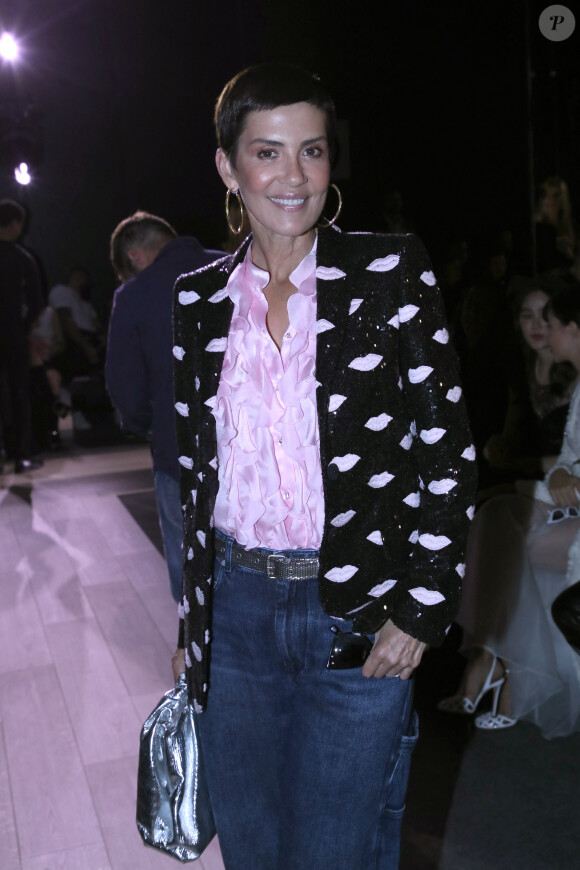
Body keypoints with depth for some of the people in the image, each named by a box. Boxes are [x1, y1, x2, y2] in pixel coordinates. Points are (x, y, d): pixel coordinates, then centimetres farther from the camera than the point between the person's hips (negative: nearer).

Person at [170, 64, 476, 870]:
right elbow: (196, 466, 11)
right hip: (236, 612, 4)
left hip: (361, 618, -3)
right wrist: (192, 617, 14)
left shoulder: (391, 271, -6)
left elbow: (448, 447, -4)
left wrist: (422, 606, -9)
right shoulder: (198, 298, 4)